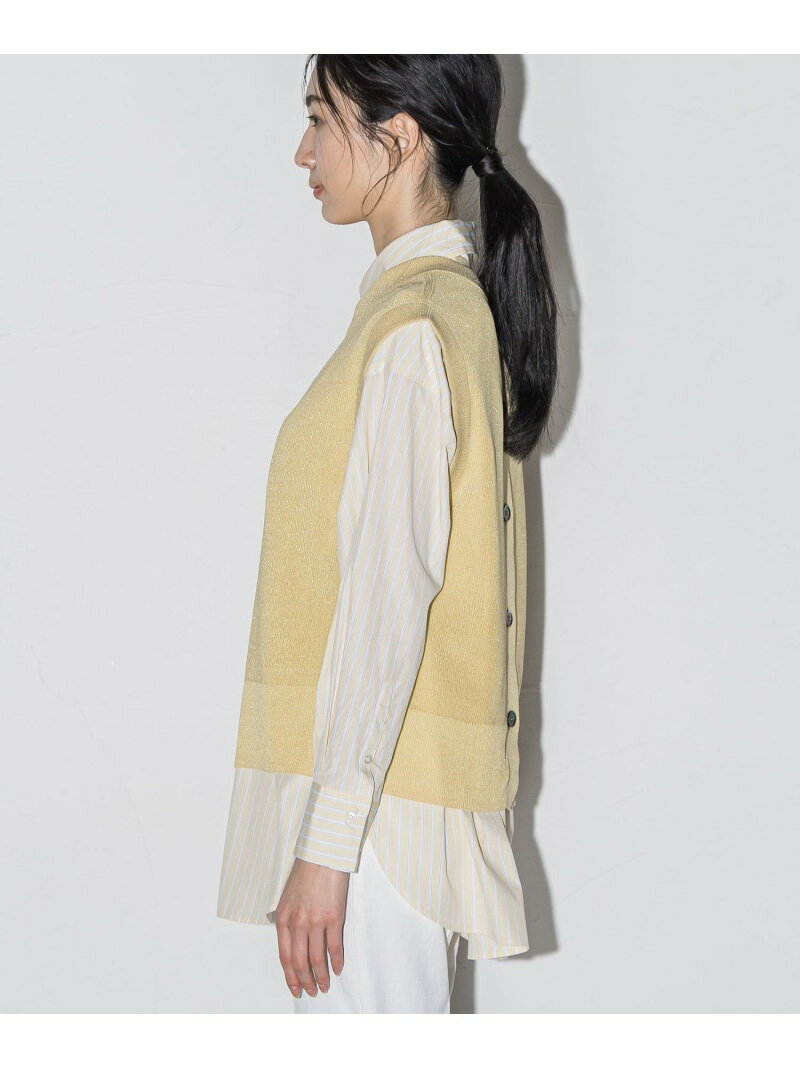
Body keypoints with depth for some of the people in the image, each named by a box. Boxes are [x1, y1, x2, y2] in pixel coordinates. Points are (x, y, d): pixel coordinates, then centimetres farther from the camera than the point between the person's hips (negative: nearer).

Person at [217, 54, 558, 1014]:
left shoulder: (411, 329, -16)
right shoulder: (464, 300, 14)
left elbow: (391, 590, -21)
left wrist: (326, 842, -21)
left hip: (376, 790, -10)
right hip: (410, 780, 10)